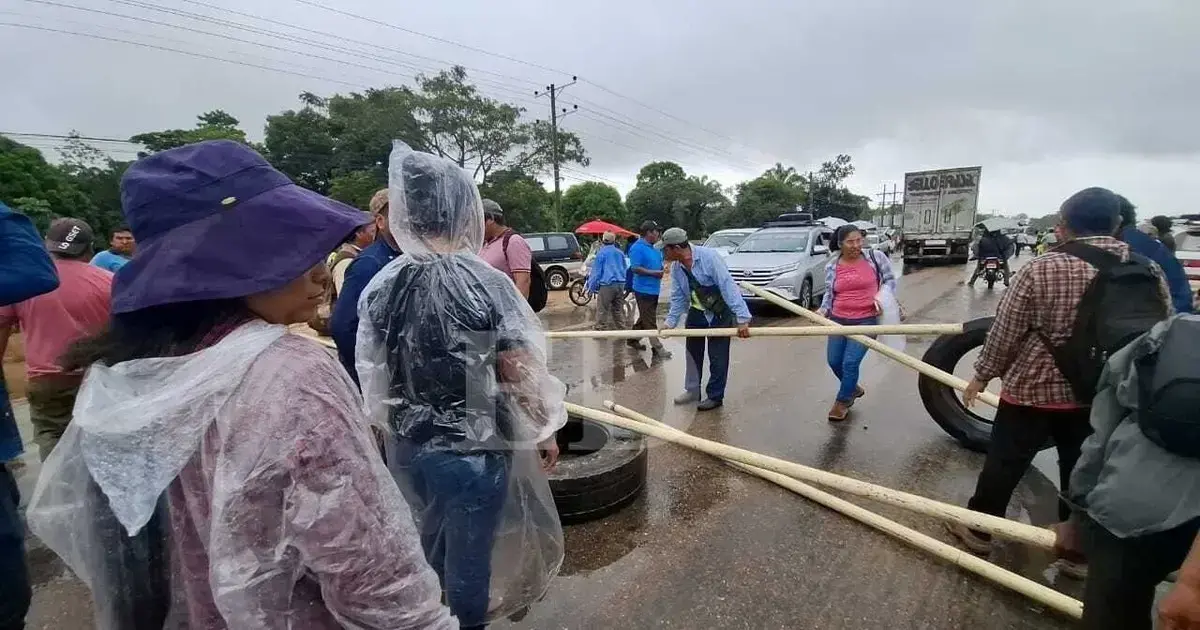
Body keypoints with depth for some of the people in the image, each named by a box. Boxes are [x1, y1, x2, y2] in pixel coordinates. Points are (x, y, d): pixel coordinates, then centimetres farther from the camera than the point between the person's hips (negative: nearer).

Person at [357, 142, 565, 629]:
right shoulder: (486, 284, -19)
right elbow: (519, 374, -15)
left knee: (430, 547, 28)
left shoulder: (381, 286, -5)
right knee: (468, 559, 16)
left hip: (407, 446, 6)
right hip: (472, 450, -5)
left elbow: (372, 372, 5)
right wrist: (545, 431, 1)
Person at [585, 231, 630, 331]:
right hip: (620, 284, 6)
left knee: (602, 311, -3)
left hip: (606, 285, -6)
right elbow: (625, 269, 20)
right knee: (618, 310, 12)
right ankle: (620, 329, 17)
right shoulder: (620, 253, 13)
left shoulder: (601, 253, -3)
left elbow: (596, 271, -4)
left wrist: (591, 287, 1)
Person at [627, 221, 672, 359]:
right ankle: (657, 349, -5)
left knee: (644, 317, 18)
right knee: (650, 321, -7)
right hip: (644, 289, -10)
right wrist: (654, 273, -21)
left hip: (654, 289, 10)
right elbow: (635, 268, -22)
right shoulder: (637, 248, -15)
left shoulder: (654, 248, 14)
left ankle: (633, 339, 32)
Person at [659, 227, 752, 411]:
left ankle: (715, 396, 16)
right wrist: (670, 322, -6)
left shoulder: (709, 257, -28)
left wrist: (742, 318, -34)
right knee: (693, 352, 14)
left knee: (717, 357, 0)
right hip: (696, 312, 7)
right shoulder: (676, 268, -6)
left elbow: (728, 286, -30)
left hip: (719, 313, -6)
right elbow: (678, 298, 2)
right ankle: (692, 390, 31)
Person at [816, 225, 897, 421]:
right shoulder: (831, 266, 0)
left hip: (866, 321, -4)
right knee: (834, 361, 12)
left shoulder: (875, 257, -6)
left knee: (850, 363, -9)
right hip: (838, 320, 4)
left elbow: (890, 279, 5)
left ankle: (842, 402, 13)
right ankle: (853, 388, 41)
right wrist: (822, 310, -5)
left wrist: (882, 296, -13)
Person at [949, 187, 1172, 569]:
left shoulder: (1041, 269, -16)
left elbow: (1005, 333, -12)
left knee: (1004, 463, 11)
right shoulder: (1149, 272, -4)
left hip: (1033, 389, -3)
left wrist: (983, 375, 1)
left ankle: (978, 529, 26)